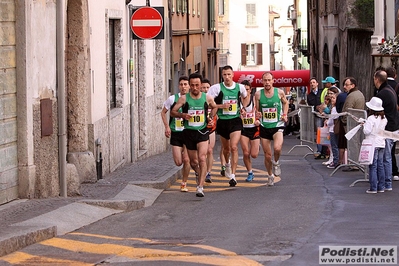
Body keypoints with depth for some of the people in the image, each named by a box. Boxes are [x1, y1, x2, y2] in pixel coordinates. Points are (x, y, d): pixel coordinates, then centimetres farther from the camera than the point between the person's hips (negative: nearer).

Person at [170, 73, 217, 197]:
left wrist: (212, 119, -1)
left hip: (202, 132, -1)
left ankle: (200, 187, -21)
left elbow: (216, 109, 18)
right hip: (189, 132, 1)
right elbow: (172, 112, 1)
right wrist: (182, 115, -18)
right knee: (193, 161, 12)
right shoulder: (184, 98, -3)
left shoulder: (207, 98, 0)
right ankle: (201, 176, 45)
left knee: (202, 158, -19)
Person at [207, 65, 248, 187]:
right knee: (226, 147, 18)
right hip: (222, 121, 1)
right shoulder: (217, 88, -9)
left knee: (234, 147, -15)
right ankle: (227, 164, 50)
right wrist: (221, 106, -17)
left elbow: (245, 97, 22)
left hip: (236, 121, -1)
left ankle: (232, 176, -15)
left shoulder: (240, 87, -1)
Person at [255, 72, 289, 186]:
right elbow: (256, 109, 7)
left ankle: (276, 162, 4)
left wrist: (285, 114, 2)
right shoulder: (258, 94, -4)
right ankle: (270, 176, 30)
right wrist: (257, 115, -16)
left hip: (277, 125, -1)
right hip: (264, 127, 2)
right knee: (267, 155, 7)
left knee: (277, 148, -28)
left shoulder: (279, 92, -4)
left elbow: (285, 103, 17)